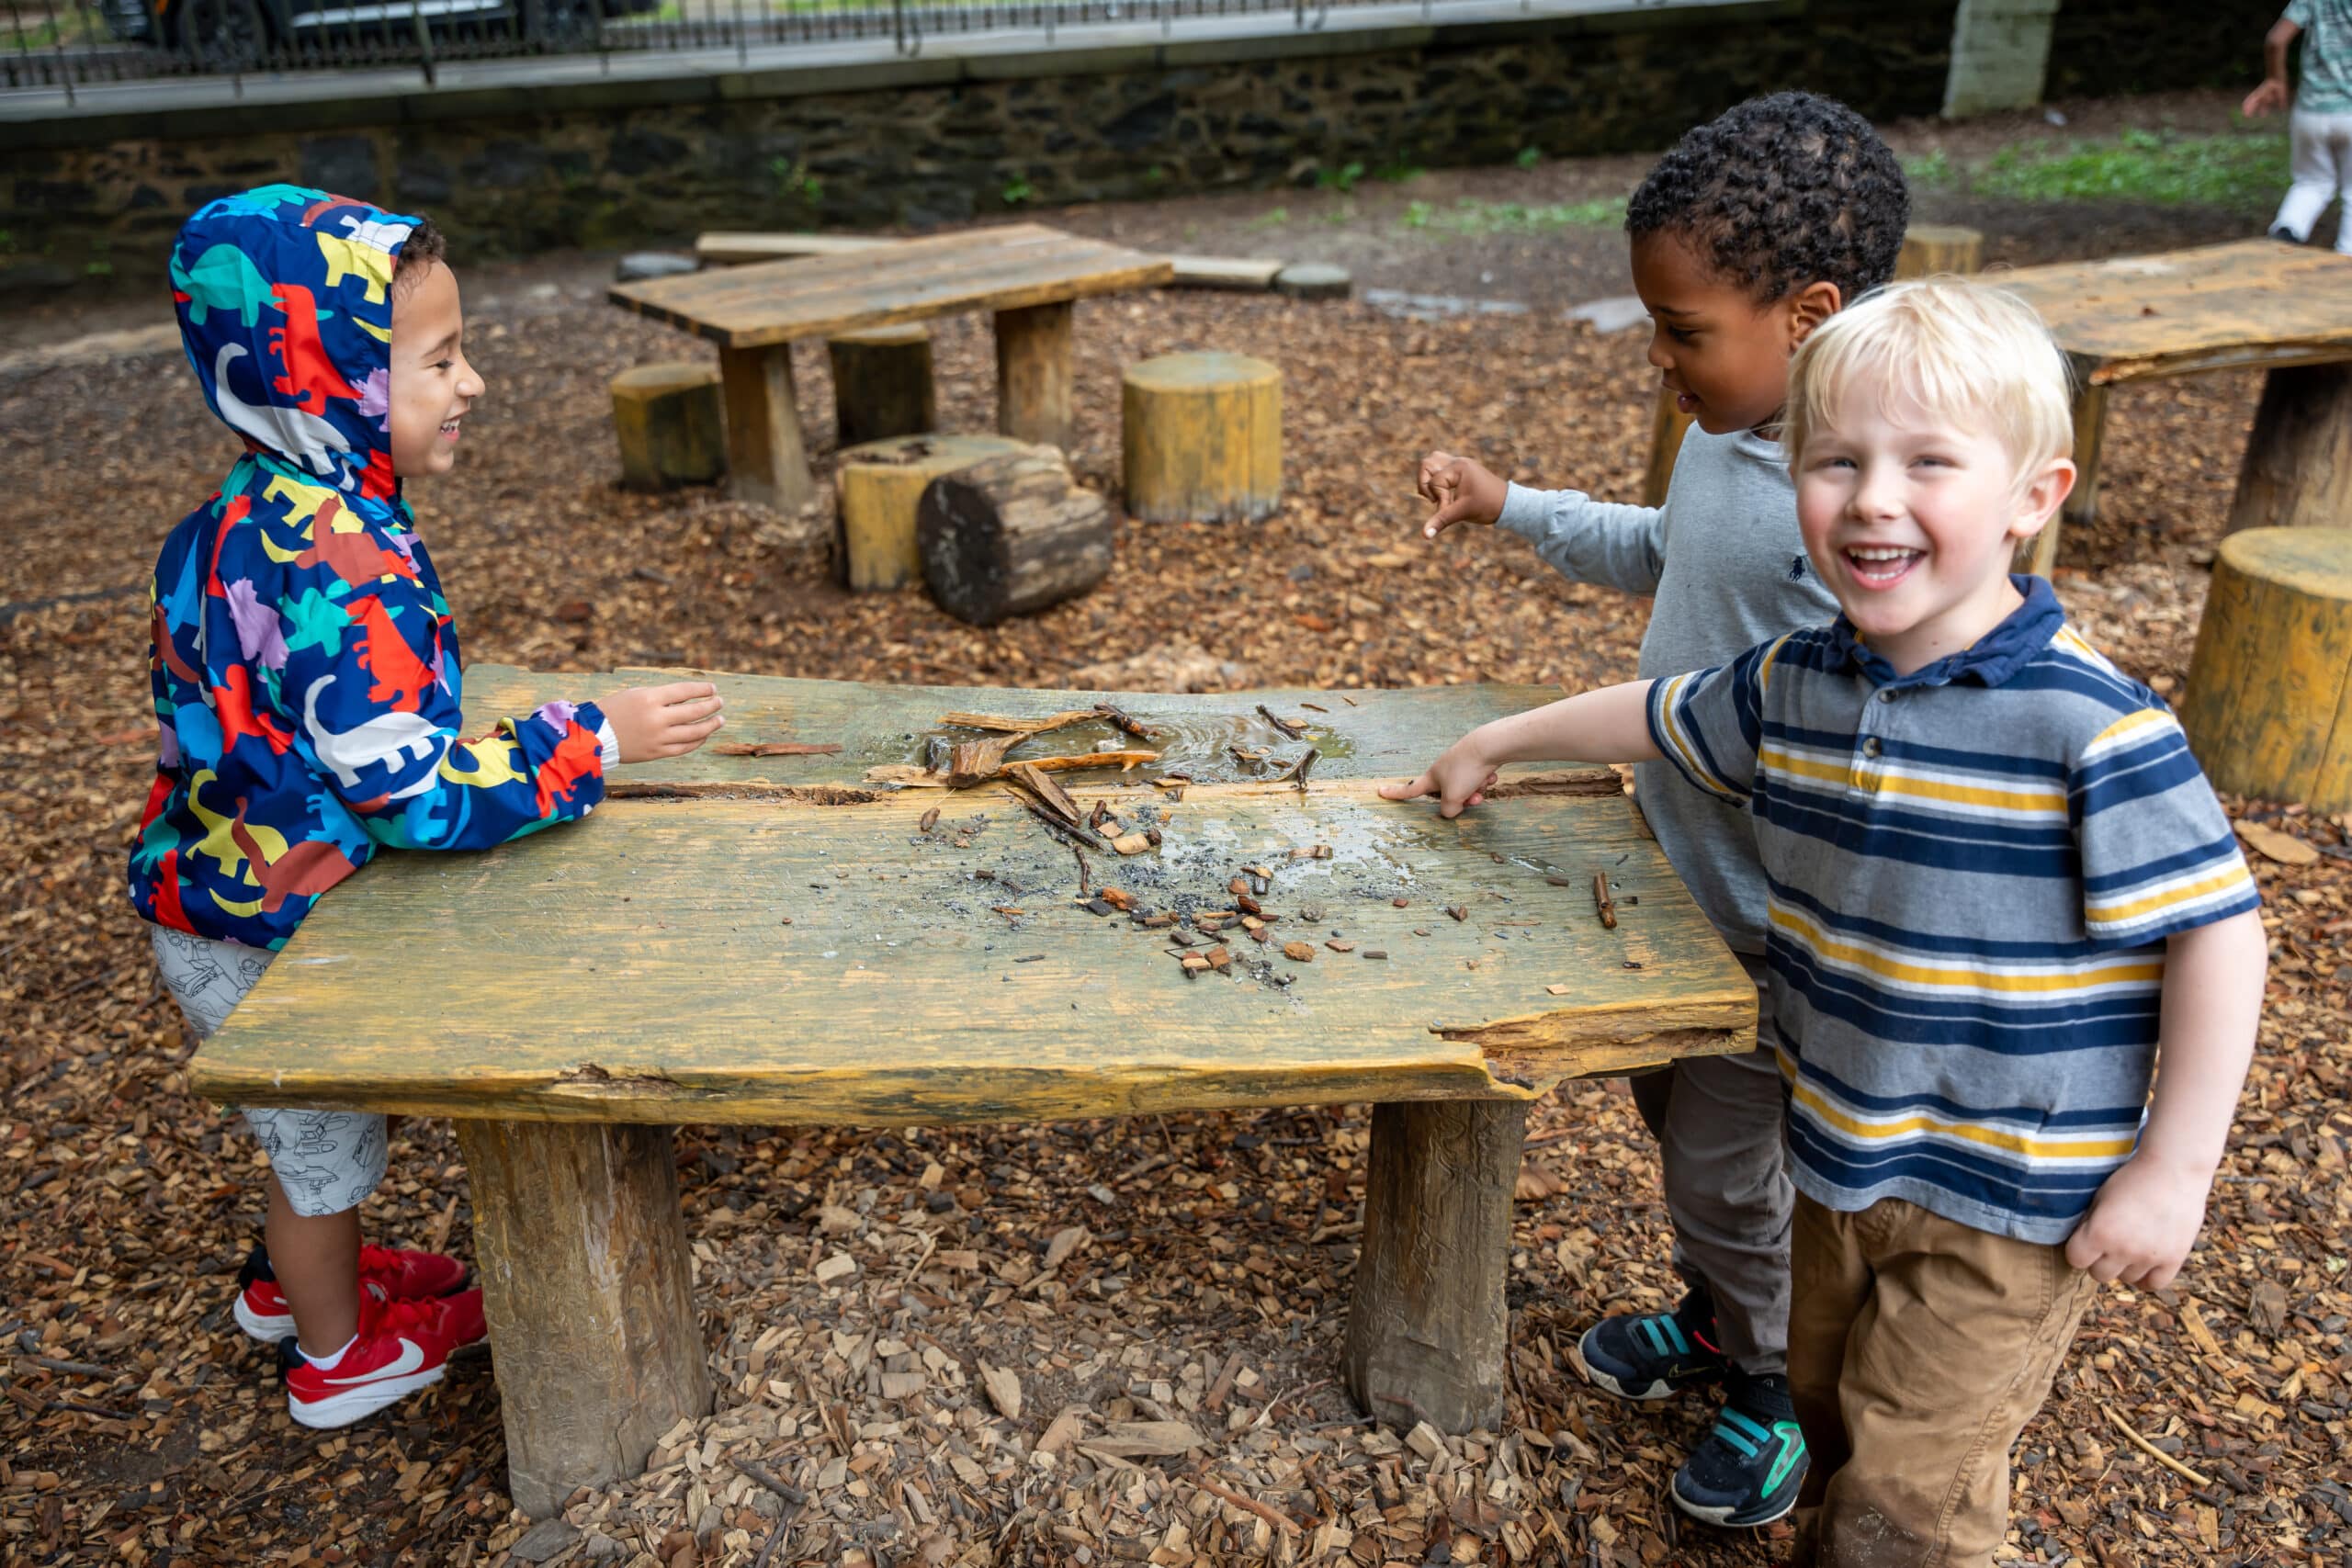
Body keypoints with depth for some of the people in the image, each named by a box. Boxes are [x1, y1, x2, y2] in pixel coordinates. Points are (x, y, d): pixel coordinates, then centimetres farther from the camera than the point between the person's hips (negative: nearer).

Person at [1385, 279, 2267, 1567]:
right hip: (1840, 1157, 6)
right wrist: (1493, 745, 24)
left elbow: (2216, 926, -18)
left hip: (2006, 1197, -6)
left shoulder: (2087, 726, -24)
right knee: (1829, 1415, 27)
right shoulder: (1792, 686, -5)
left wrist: (2173, 1170, -16)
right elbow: (1658, 715, 14)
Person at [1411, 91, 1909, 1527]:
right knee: (1674, 1111, 25)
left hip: (1775, 922, -8)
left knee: (1729, 1166, 10)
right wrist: (1508, 506, 15)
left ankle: (1781, 1387, 39)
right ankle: (1716, 1316, 52)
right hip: (1678, 870, 8)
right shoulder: (1724, 436, -2)